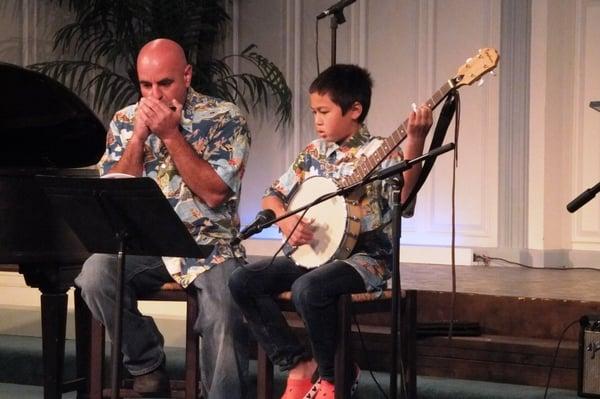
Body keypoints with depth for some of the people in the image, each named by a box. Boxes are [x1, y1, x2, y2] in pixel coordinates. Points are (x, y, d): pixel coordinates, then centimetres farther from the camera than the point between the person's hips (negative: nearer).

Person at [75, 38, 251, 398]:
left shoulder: (225, 119, -3)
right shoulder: (125, 120, 9)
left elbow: (215, 193, -13)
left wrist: (170, 134, -16)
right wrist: (139, 135, -10)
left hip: (208, 246, -3)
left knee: (222, 320, -32)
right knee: (94, 277, -27)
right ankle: (147, 366, -7)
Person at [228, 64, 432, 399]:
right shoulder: (313, 154, 10)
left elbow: (403, 195, -27)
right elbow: (272, 196, 15)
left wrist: (415, 141, -39)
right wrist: (286, 221, -6)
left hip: (365, 257, -7)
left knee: (308, 289, -35)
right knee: (242, 281, -8)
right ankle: (300, 365, -2)